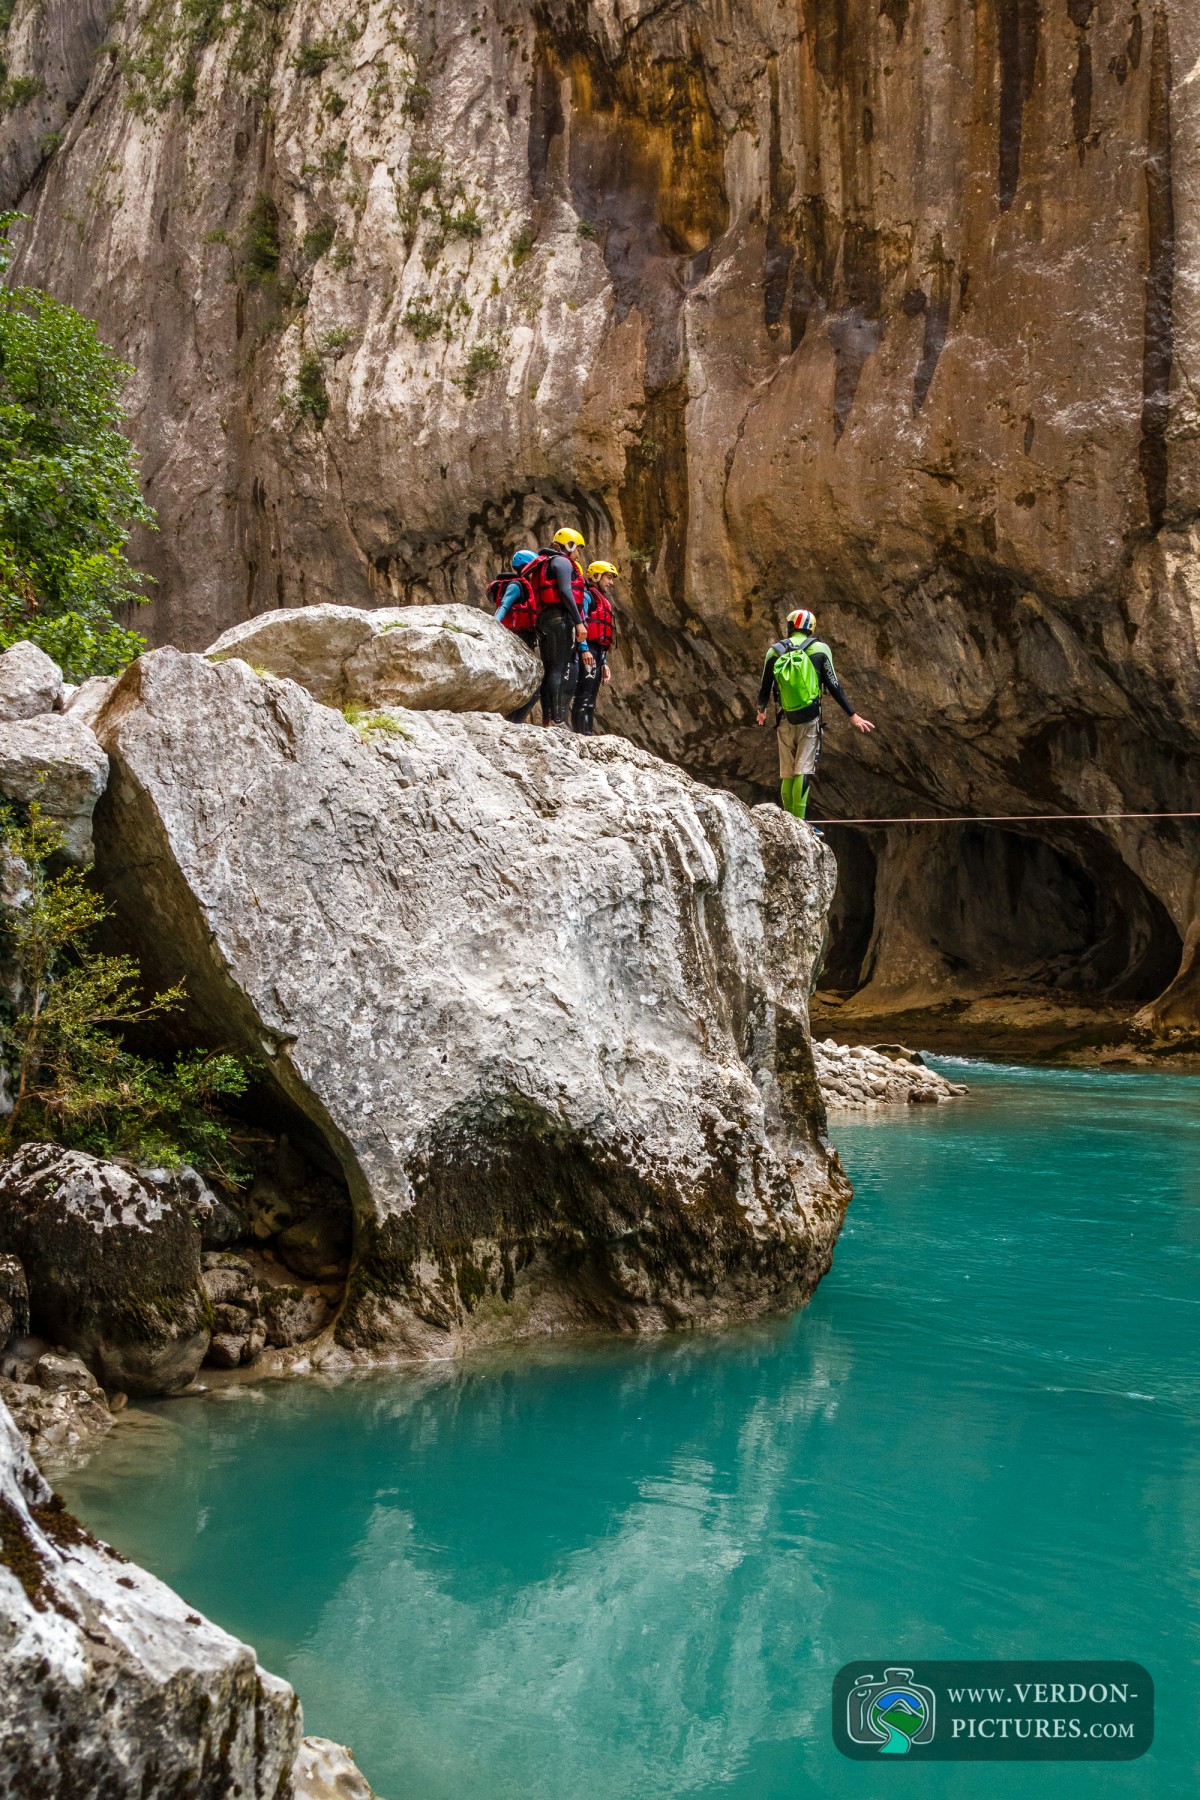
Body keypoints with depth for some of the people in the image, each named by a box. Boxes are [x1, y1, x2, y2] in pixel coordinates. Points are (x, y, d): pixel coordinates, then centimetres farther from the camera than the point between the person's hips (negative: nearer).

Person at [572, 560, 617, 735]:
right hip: (588, 651, -10)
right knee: (584, 696, -18)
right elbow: (580, 623, -17)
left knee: (590, 700, 7)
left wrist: (604, 663, 24)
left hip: (597, 654, 10)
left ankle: (586, 735, 7)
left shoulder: (602, 600, 27)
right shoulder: (586, 595, -3)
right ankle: (583, 733, -25)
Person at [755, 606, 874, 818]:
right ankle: (798, 821, -16)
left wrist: (761, 710, 31)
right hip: (810, 721, -2)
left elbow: (765, 687, 11)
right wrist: (852, 715, 5)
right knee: (804, 769, -7)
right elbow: (834, 686, -1)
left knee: (786, 772, 9)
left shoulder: (774, 651, 4)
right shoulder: (819, 650, -1)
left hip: (785, 720, 2)